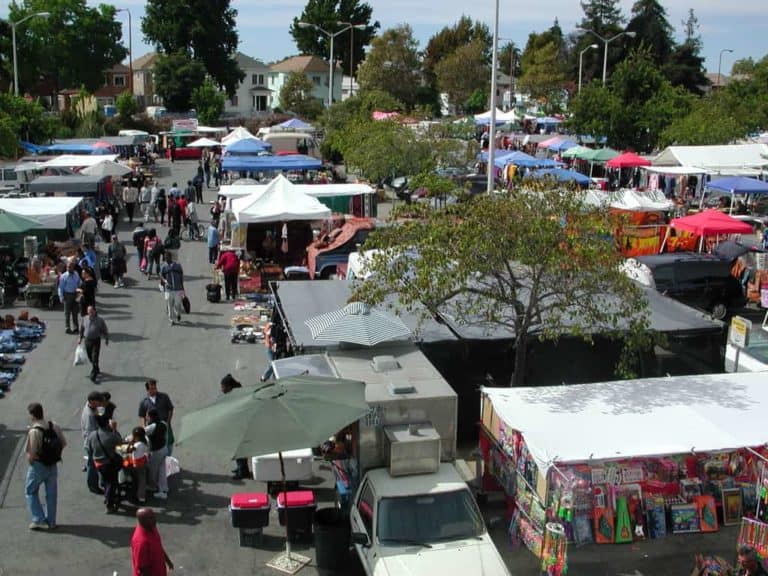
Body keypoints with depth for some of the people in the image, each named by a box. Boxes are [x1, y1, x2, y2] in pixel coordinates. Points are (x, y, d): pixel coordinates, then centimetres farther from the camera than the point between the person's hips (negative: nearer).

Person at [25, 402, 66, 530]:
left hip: (38, 465, -5)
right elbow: (63, 443, 1)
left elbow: (31, 454, -24)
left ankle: (39, 520, 11)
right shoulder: (54, 426, -6)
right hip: (53, 465, 5)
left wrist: (30, 461, -4)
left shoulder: (34, 431, -24)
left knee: (31, 492, 14)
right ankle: (51, 522, 24)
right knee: (51, 494, 15)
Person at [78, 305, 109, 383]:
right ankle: (97, 370, 40)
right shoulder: (85, 319, -2)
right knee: (90, 358, 16)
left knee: (95, 359, -8)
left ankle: (93, 376, -6)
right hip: (87, 341, 4)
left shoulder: (100, 320, -10)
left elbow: (105, 330, 1)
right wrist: (80, 338, 17)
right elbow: (82, 328, 14)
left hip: (96, 341, -4)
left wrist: (106, 340, 6)